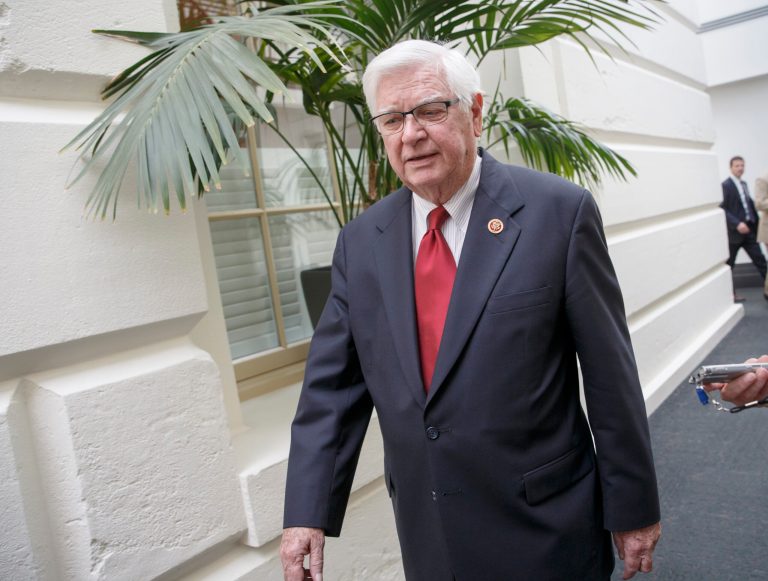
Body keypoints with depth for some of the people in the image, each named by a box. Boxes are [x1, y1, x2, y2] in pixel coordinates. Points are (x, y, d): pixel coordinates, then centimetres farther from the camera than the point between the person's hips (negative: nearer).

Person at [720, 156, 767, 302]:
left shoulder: (743, 184, 15)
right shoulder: (726, 185, -11)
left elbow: (749, 204, 16)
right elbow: (722, 209, -18)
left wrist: (756, 223, 8)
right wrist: (737, 224, -25)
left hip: (749, 229, 7)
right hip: (734, 231, -7)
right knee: (728, 265, 5)